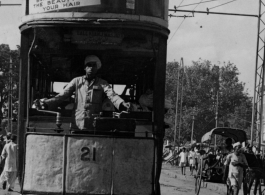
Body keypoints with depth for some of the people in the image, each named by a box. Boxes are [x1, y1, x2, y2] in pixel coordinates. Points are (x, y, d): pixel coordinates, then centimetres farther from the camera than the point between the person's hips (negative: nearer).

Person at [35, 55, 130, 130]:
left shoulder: (102, 83, 10)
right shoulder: (77, 81, 13)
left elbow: (112, 96, -6)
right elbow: (62, 95, 9)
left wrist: (122, 104, -28)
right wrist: (45, 103, -6)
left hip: (94, 127, -1)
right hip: (77, 125, 1)